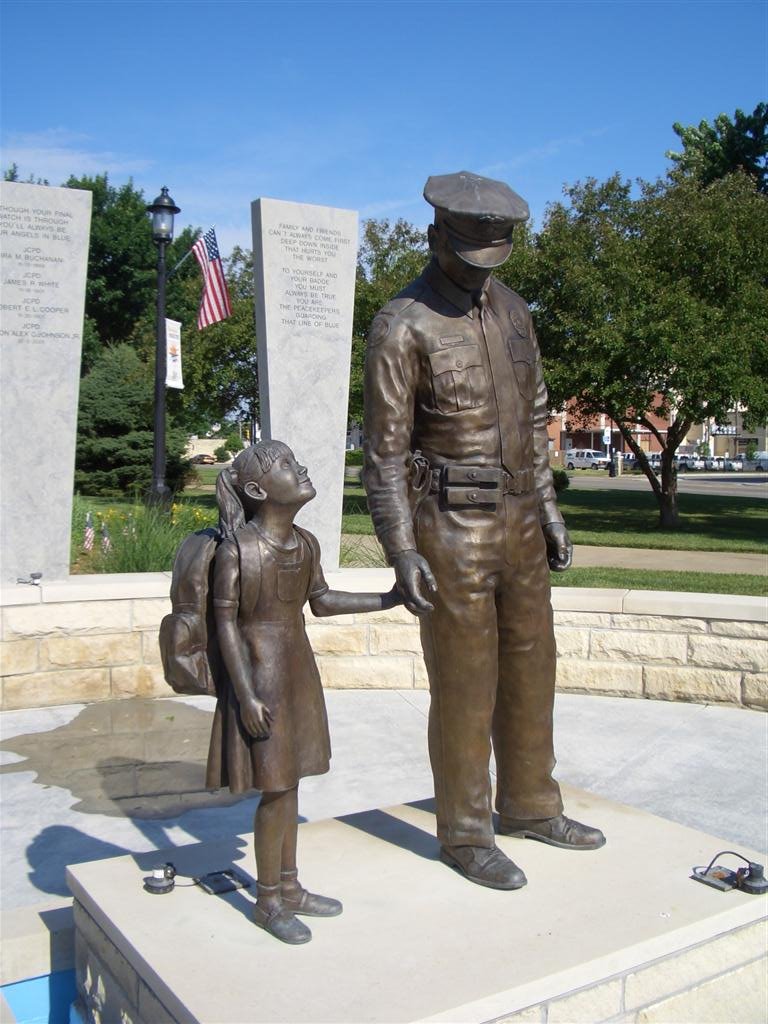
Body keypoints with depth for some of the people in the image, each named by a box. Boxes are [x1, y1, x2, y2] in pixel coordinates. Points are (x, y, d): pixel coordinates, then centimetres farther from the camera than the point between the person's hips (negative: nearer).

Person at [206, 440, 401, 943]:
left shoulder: (306, 544, 3)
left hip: (300, 673, 7)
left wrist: (387, 600, 13)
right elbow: (227, 623, -16)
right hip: (261, 675, -7)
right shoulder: (236, 549, -17)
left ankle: (290, 887, 32)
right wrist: (246, 695, -18)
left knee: (289, 783, 16)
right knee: (276, 789, 0)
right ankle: (268, 901, 19)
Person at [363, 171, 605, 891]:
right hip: (449, 530, -7)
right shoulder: (401, 327, -11)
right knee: (464, 687, 2)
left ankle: (529, 807, 33)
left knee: (530, 669, 15)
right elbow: (385, 449, -12)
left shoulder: (511, 310, 11)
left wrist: (548, 508, 13)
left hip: (517, 522, 7)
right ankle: (464, 835, 19)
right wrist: (402, 554, -17)